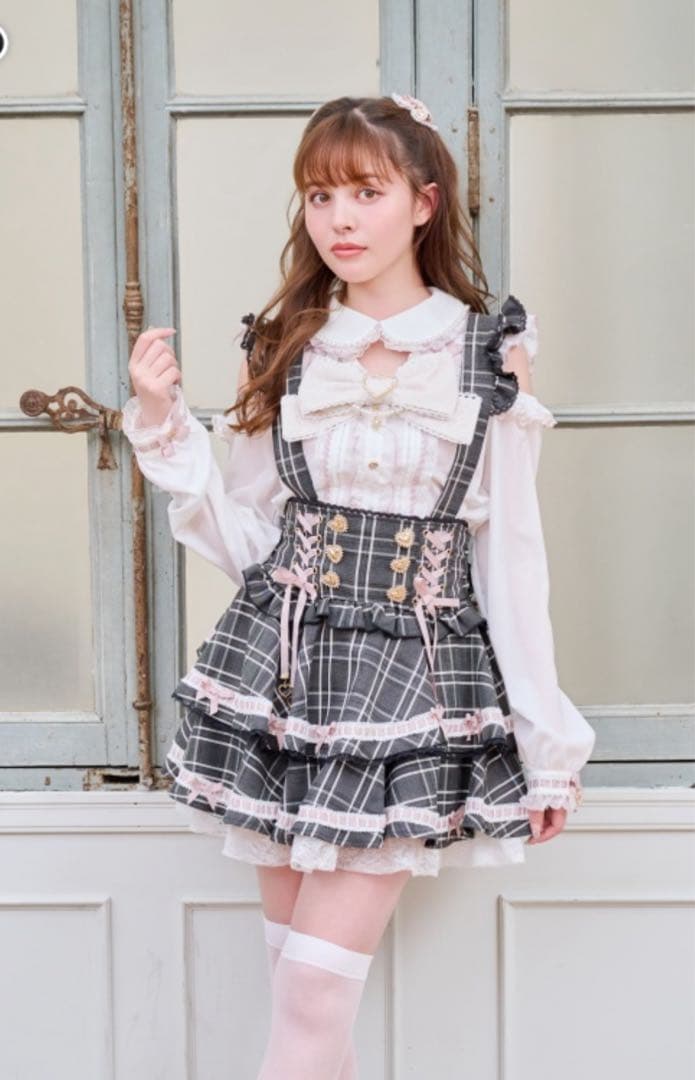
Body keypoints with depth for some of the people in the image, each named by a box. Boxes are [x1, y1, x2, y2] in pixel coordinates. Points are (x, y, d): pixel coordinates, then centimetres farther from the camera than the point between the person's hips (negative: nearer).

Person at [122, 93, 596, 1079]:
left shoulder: (492, 357, 1)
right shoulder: (284, 351, 7)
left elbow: (511, 558, 2)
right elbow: (245, 542, 7)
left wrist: (548, 740, 2)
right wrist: (164, 425, -3)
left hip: (414, 686, -2)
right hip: (279, 674, 3)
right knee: (298, 983, 9)